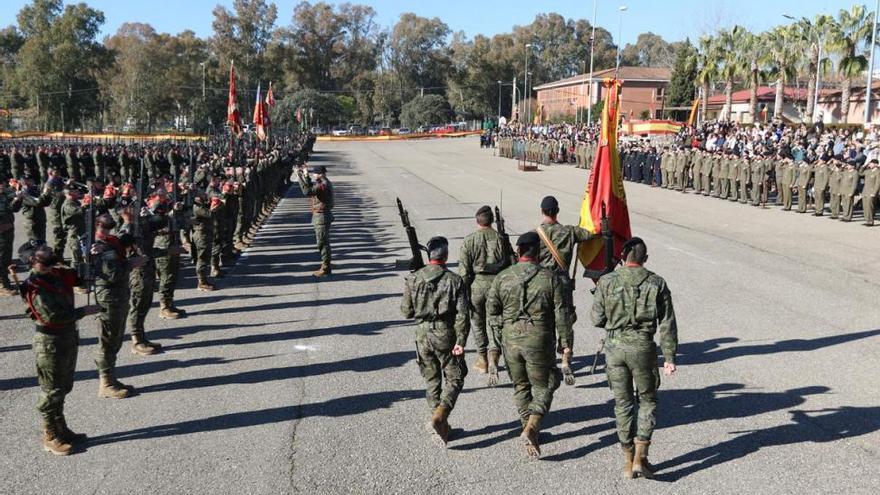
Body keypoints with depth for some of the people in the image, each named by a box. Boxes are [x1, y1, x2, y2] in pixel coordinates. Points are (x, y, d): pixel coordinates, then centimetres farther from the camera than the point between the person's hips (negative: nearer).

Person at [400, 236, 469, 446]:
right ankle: (441, 413, -12)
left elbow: (406, 311, 2)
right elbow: (462, 315, -13)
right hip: (446, 336, -3)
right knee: (454, 378, 10)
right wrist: (461, 341, -9)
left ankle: (441, 426, 20)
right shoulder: (455, 280, -9)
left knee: (432, 381, 15)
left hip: (423, 336, 3)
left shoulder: (413, 280, -2)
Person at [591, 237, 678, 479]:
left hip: (614, 347, 1)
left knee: (623, 403, 11)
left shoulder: (606, 282, -4)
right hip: (643, 348, -1)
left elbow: (597, 320, -1)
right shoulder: (656, 284, -3)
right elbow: (667, 324, -2)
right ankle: (640, 458, 7)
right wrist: (669, 357, 3)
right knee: (647, 401, 15)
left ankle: (628, 462, 18)